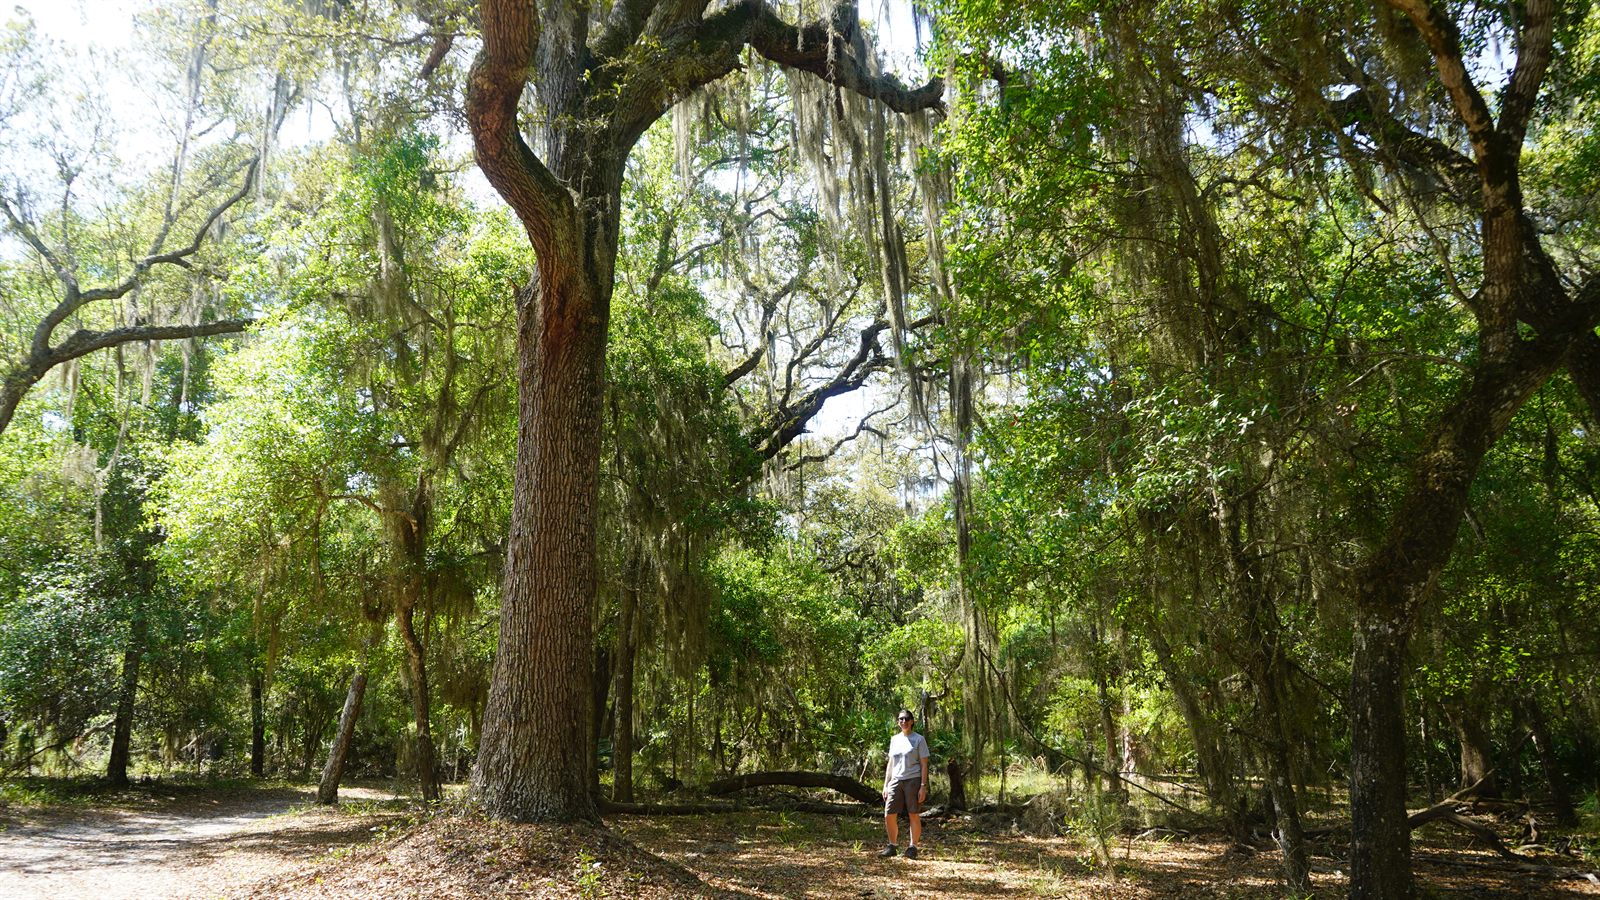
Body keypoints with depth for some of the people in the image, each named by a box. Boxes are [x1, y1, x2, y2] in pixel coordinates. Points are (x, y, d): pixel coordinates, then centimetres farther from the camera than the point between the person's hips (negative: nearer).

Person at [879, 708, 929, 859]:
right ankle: (892, 846, 12)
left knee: (914, 815, 0)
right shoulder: (894, 739, 14)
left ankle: (912, 848, 10)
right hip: (896, 781, 4)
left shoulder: (919, 739, 0)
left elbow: (924, 764, -4)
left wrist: (923, 786, -11)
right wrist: (886, 785, 12)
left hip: (913, 781, -4)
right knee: (889, 815, -1)